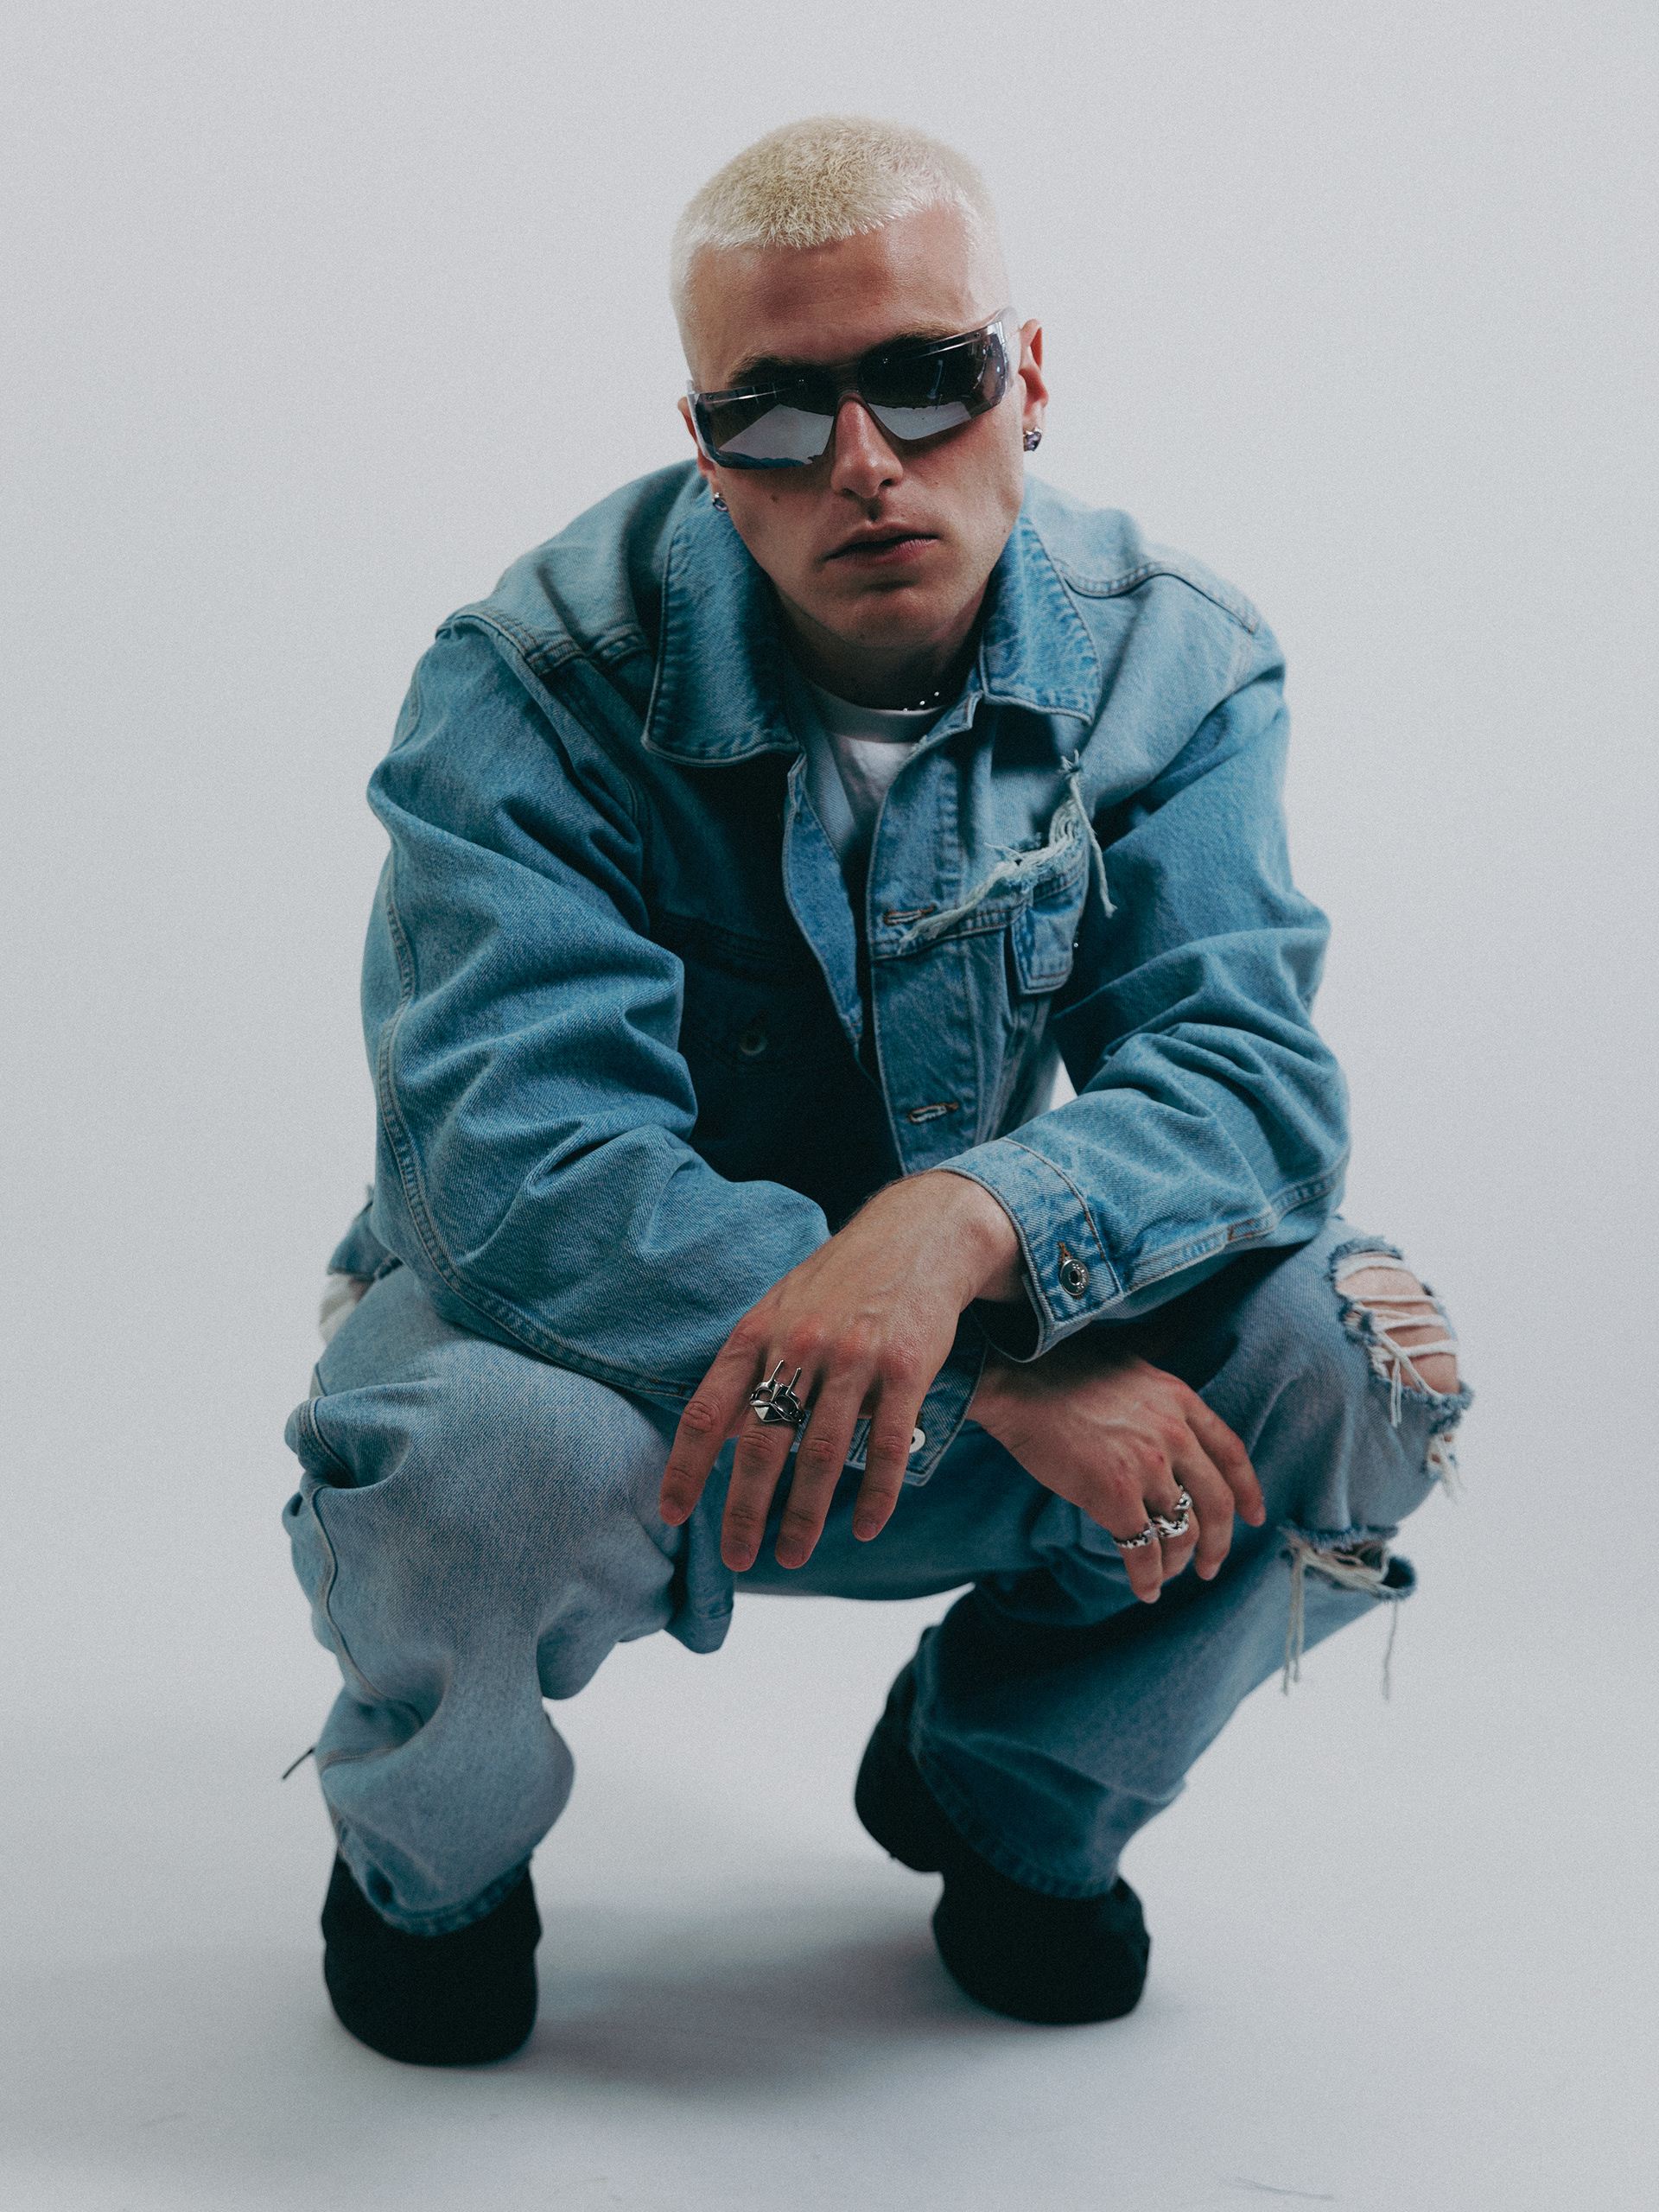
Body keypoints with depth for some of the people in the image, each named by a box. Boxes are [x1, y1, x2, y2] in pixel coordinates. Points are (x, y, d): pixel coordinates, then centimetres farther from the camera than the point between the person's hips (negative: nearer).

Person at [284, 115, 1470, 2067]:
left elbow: (1248, 1071, -19)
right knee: (494, 1450, -38)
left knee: (1360, 1355, -21)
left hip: (956, 1436, 3)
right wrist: (1005, 1377, -37)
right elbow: (511, 1156, -32)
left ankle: (1006, 1798, 10)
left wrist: (962, 1223, -43)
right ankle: (429, 1858, 2)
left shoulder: (1168, 662, -9)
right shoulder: (536, 689, -20)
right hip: (611, 1355, -3)